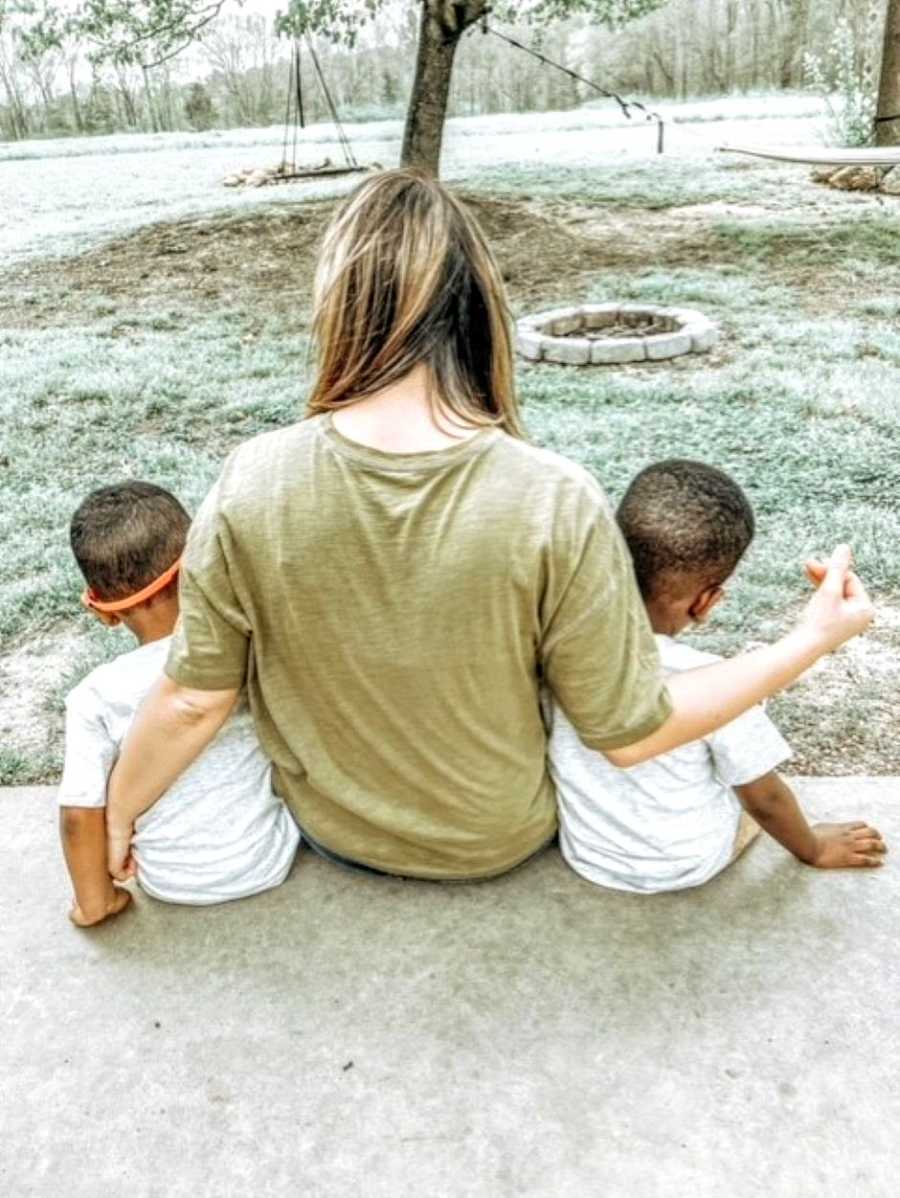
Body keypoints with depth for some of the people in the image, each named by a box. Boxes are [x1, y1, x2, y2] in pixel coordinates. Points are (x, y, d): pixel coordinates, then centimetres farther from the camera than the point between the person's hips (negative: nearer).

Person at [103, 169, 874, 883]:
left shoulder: (252, 485, -25)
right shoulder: (555, 503, -30)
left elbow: (193, 701, -14)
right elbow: (630, 733, -19)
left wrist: (117, 813, 6)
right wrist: (814, 638, -7)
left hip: (331, 828, 2)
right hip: (503, 840, -1)